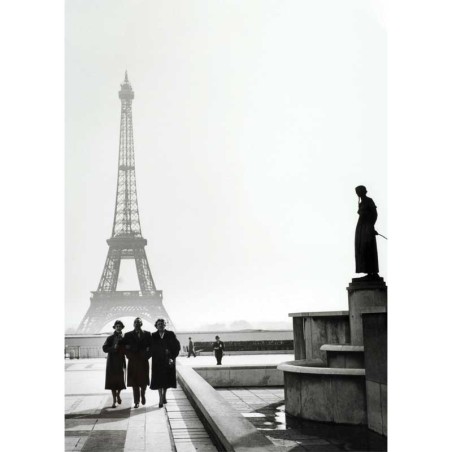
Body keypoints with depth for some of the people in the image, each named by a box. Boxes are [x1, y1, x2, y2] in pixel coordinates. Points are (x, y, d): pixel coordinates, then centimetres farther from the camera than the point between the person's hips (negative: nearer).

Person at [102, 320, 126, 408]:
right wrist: (113, 348, -22)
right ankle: (114, 401, 8)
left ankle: (118, 395, 30)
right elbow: (104, 348, -8)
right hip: (112, 363, -2)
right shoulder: (110, 338, 0)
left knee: (120, 380, 0)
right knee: (112, 381, -1)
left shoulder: (123, 339, 7)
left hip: (120, 362, 2)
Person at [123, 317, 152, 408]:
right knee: (134, 383, -1)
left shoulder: (147, 334, 6)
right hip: (133, 362, 0)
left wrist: (146, 356, -7)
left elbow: (151, 346, 4)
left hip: (144, 362, 0)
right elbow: (125, 348, 3)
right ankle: (136, 402, 5)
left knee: (143, 381, 5)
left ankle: (143, 395, 33)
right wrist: (131, 356, -8)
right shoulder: (128, 335, 5)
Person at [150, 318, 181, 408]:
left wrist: (172, 357, -9)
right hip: (157, 362, -1)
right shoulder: (153, 336, 2)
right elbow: (152, 348, 2)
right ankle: (161, 399, -2)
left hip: (168, 361, 1)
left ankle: (164, 395, 30)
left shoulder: (171, 335, 1)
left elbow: (177, 347, 0)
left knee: (166, 379, 10)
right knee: (158, 380, -4)